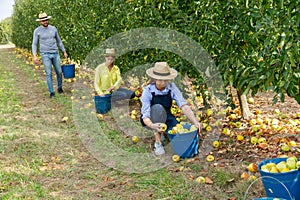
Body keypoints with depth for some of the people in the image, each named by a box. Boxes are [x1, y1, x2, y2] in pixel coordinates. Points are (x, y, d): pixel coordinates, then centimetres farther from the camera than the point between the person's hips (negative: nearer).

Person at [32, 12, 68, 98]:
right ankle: (51, 92, 3)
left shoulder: (53, 28, 6)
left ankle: (60, 87, 28)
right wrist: (34, 56, -13)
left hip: (55, 53, 3)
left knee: (59, 72, 7)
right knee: (49, 74, -5)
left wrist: (64, 52, 15)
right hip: (45, 55, -3)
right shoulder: (37, 31, -3)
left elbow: (59, 41, 16)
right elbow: (34, 44, 0)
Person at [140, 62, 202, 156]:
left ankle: (165, 130, 10)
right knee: (158, 108, -37)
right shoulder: (148, 91, -26)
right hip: (151, 120, -3)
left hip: (166, 117, 3)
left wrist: (195, 122, -43)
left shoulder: (171, 87, -18)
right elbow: (145, 116, -33)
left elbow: (184, 106, -27)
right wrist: (152, 126, -56)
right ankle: (158, 143, -22)